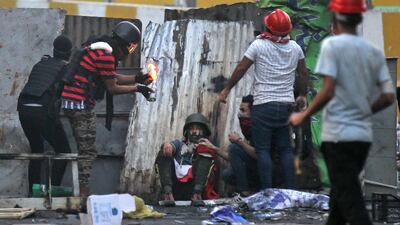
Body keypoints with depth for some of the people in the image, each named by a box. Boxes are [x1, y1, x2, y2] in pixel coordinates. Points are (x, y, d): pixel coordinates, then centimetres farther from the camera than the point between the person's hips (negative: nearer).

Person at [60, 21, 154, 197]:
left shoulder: (101, 48, 16)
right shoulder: (105, 55, -16)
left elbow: (112, 77, 24)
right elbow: (112, 88, -10)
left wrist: (137, 79, 18)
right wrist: (137, 88, 1)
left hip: (71, 103, 10)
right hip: (81, 104, -10)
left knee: (86, 150, 13)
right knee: (88, 151, -7)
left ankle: (82, 192, 14)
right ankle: (83, 193, -8)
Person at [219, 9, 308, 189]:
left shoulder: (259, 45, -7)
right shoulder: (295, 47, 6)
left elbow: (241, 69, -3)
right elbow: (303, 73, 16)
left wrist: (227, 89, 8)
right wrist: (302, 95, 30)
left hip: (263, 105, -4)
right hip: (286, 104, 4)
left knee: (262, 150, -2)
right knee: (285, 149, 11)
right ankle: (290, 190, 8)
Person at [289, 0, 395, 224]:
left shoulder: (332, 45, -8)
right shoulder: (375, 51, 8)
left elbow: (328, 91, -17)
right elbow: (389, 96, 3)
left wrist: (303, 116, -4)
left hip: (338, 135, -6)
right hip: (364, 134, 6)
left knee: (350, 200, -8)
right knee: (341, 191, 20)